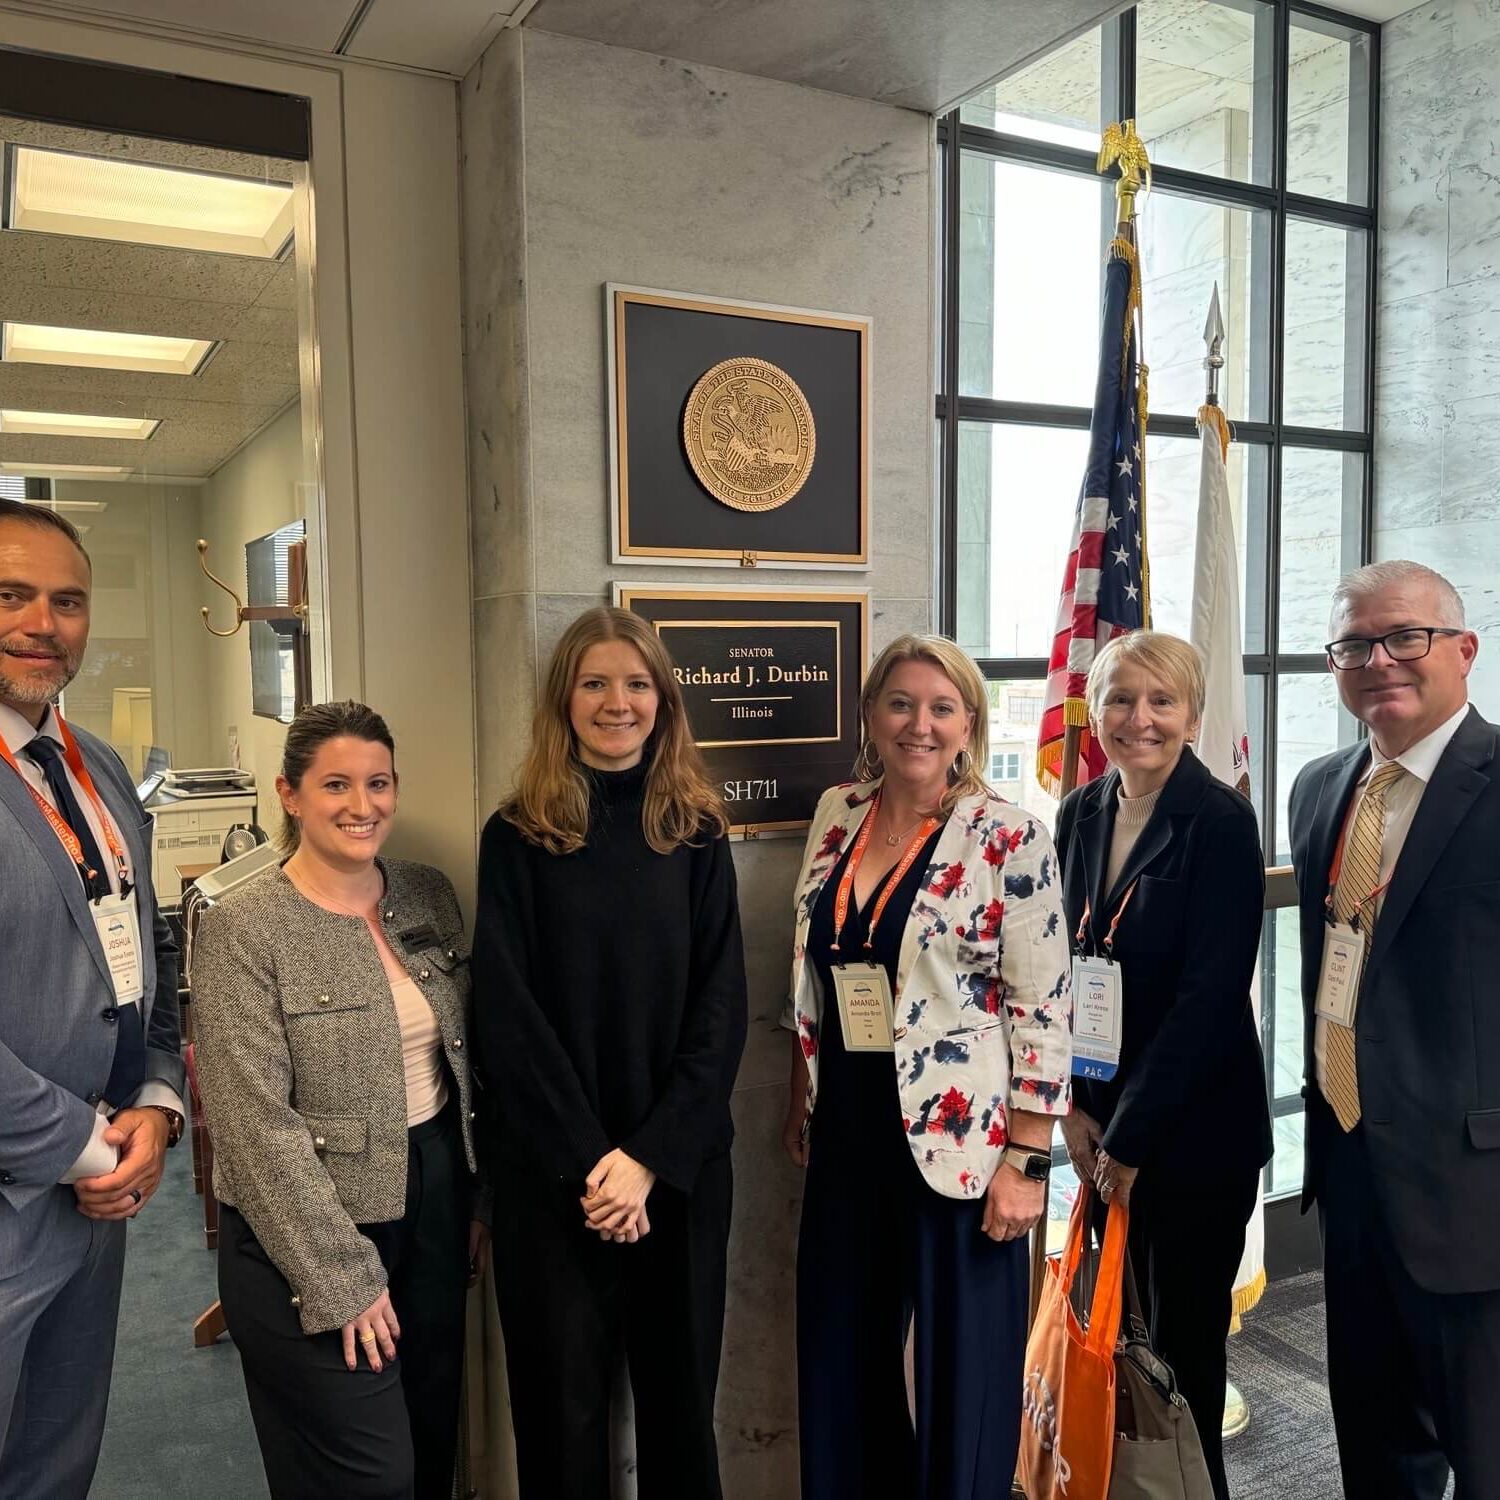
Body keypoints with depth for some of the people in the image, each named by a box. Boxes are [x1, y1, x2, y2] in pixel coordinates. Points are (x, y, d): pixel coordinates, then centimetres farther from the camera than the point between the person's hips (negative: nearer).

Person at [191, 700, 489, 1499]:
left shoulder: (429, 896, 3)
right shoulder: (240, 928, -15)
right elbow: (258, 1123, -17)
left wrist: (481, 1197, 10)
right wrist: (341, 1277, -17)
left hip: (434, 1200, 5)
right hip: (309, 1234, -5)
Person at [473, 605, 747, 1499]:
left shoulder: (697, 831, 2)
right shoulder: (518, 836, -2)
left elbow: (722, 1008, -2)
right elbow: (507, 1014, -7)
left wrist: (650, 1158, -11)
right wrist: (586, 1159, -13)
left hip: (681, 1167, 1)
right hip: (553, 1169, -1)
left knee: (679, 1390, 13)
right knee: (562, 1401, 11)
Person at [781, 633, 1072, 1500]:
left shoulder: (1010, 839, -11)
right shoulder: (836, 817, 4)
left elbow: (1044, 1010, -12)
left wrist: (1027, 1159, -14)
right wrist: (801, 1103, 14)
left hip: (960, 1143, -5)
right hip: (849, 1139, 5)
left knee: (963, 1368, 11)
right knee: (841, 1362, 18)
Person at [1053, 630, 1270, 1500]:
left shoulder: (1221, 821, -14)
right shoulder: (1082, 814, 4)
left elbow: (1209, 995, -17)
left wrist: (1131, 1134, -15)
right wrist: (1076, 1106, -1)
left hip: (1194, 1128, -5)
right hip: (1103, 1120, 5)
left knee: (1184, 1338, 8)